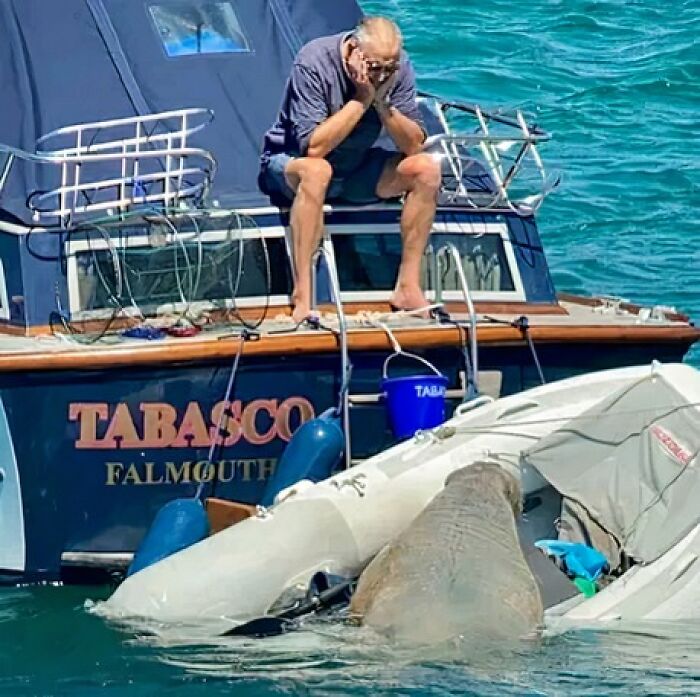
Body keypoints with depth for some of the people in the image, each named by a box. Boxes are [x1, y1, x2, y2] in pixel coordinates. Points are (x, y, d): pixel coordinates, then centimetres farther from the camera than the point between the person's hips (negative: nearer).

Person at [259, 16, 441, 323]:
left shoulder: (397, 68, -11)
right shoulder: (314, 62, -26)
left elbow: (414, 145, -12)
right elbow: (313, 147, -32)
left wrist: (382, 103, -26)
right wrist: (361, 99, -29)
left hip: (355, 169, 6)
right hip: (290, 162, -6)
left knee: (426, 169, -16)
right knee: (316, 171, -40)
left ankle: (408, 287, -9)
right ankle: (301, 301, -37)